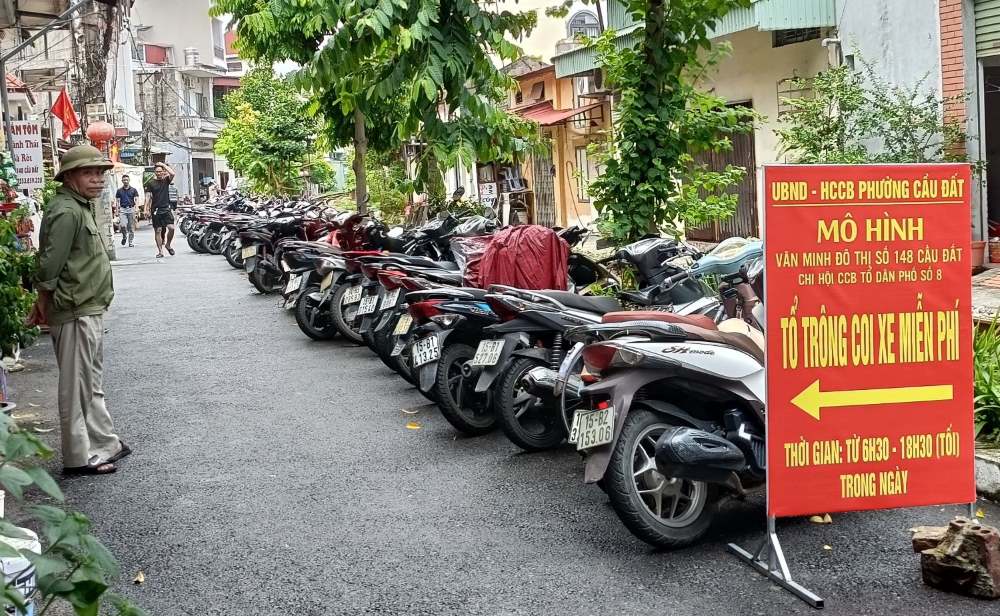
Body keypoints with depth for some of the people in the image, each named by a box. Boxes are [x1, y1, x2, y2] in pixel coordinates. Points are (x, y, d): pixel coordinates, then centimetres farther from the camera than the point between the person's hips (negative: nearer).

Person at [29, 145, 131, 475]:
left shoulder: (83, 207, 14)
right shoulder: (66, 212, -18)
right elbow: (48, 268, -20)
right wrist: (44, 308, -10)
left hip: (90, 312, 10)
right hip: (75, 315, -10)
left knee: (93, 384, 18)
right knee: (77, 387, -1)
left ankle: (104, 443, 29)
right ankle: (79, 457, 8)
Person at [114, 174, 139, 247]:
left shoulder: (133, 190, 5)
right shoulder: (119, 191, 8)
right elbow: (117, 201, 10)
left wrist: (136, 208, -14)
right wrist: (117, 211, 2)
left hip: (131, 209, 0)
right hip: (122, 209, 0)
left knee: (131, 227, 2)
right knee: (123, 225, -15)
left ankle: (131, 242, 9)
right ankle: (124, 236, 12)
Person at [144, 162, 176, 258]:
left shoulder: (166, 180, 6)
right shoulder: (150, 183, 3)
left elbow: (173, 174, -13)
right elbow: (148, 196, 0)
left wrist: (164, 165, -5)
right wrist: (146, 208, -9)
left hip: (166, 208, 1)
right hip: (156, 210, -1)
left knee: (171, 228, -12)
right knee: (158, 230, 0)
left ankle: (168, 245, 13)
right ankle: (160, 251, 5)